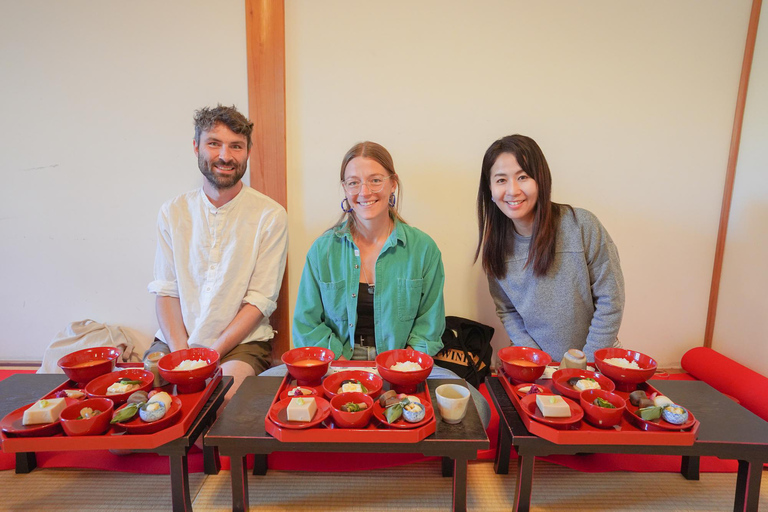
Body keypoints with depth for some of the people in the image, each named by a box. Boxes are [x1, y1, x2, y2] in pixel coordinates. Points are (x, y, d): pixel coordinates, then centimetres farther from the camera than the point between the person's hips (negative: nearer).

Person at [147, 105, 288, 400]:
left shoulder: (270, 215, -6)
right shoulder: (172, 212, 7)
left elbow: (261, 301, -8)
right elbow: (165, 291, 4)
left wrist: (212, 353, -15)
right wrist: (181, 352, -11)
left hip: (241, 341, -3)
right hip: (176, 342, 4)